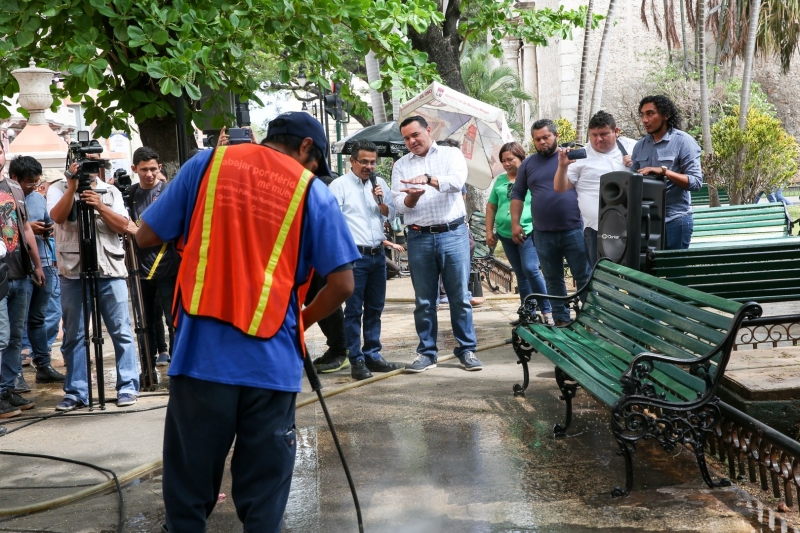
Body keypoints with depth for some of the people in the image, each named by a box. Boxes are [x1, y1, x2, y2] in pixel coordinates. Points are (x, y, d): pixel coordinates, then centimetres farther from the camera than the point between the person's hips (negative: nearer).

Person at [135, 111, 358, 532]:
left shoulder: (207, 163, 6)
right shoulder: (312, 190, 2)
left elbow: (146, 237, 8)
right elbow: (342, 283, 0)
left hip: (200, 351, 1)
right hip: (271, 358, -1)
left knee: (188, 489, 13)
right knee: (263, 496, 10)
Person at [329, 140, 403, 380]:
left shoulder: (380, 183, 11)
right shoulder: (339, 185, -5)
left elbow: (391, 214, 13)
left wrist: (381, 201, -7)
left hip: (378, 254, 6)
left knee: (375, 309, 12)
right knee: (354, 311, -2)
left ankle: (372, 355, 21)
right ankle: (356, 361, 3)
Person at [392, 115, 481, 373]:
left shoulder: (451, 154, 5)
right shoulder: (401, 165, 10)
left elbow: (458, 181, -15)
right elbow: (400, 205, 3)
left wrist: (428, 179, -29)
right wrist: (411, 197, -19)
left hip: (453, 234, -2)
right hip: (419, 238, 2)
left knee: (460, 297, 2)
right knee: (424, 301, 7)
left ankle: (467, 349, 12)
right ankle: (426, 352, 16)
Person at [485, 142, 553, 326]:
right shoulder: (500, 180, 14)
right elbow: (491, 206, 20)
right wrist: (489, 231, 14)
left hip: (529, 232, -5)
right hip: (506, 234, 6)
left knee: (531, 270, -16)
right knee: (520, 274, 10)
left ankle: (547, 311, -8)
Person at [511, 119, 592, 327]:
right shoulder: (528, 164, 9)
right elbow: (517, 195, 12)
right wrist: (515, 224, 5)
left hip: (574, 230, -3)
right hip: (543, 234, 3)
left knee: (584, 277, 1)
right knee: (553, 279, 10)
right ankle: (561, 318, 20)